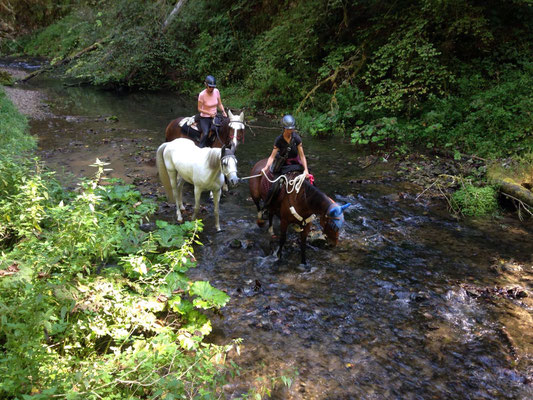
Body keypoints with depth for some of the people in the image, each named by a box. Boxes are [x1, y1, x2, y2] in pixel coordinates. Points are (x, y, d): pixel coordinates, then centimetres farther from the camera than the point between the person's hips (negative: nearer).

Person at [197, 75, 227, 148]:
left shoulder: (216, 91, -4)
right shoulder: (202, 94, -17)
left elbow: (220, 104, 6)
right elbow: (199, 109, -10)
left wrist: (223, 111, -13)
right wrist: (209, 113, -23)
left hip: (214, 117, 5)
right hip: (204, 118, -5)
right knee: (205, 133, -27)